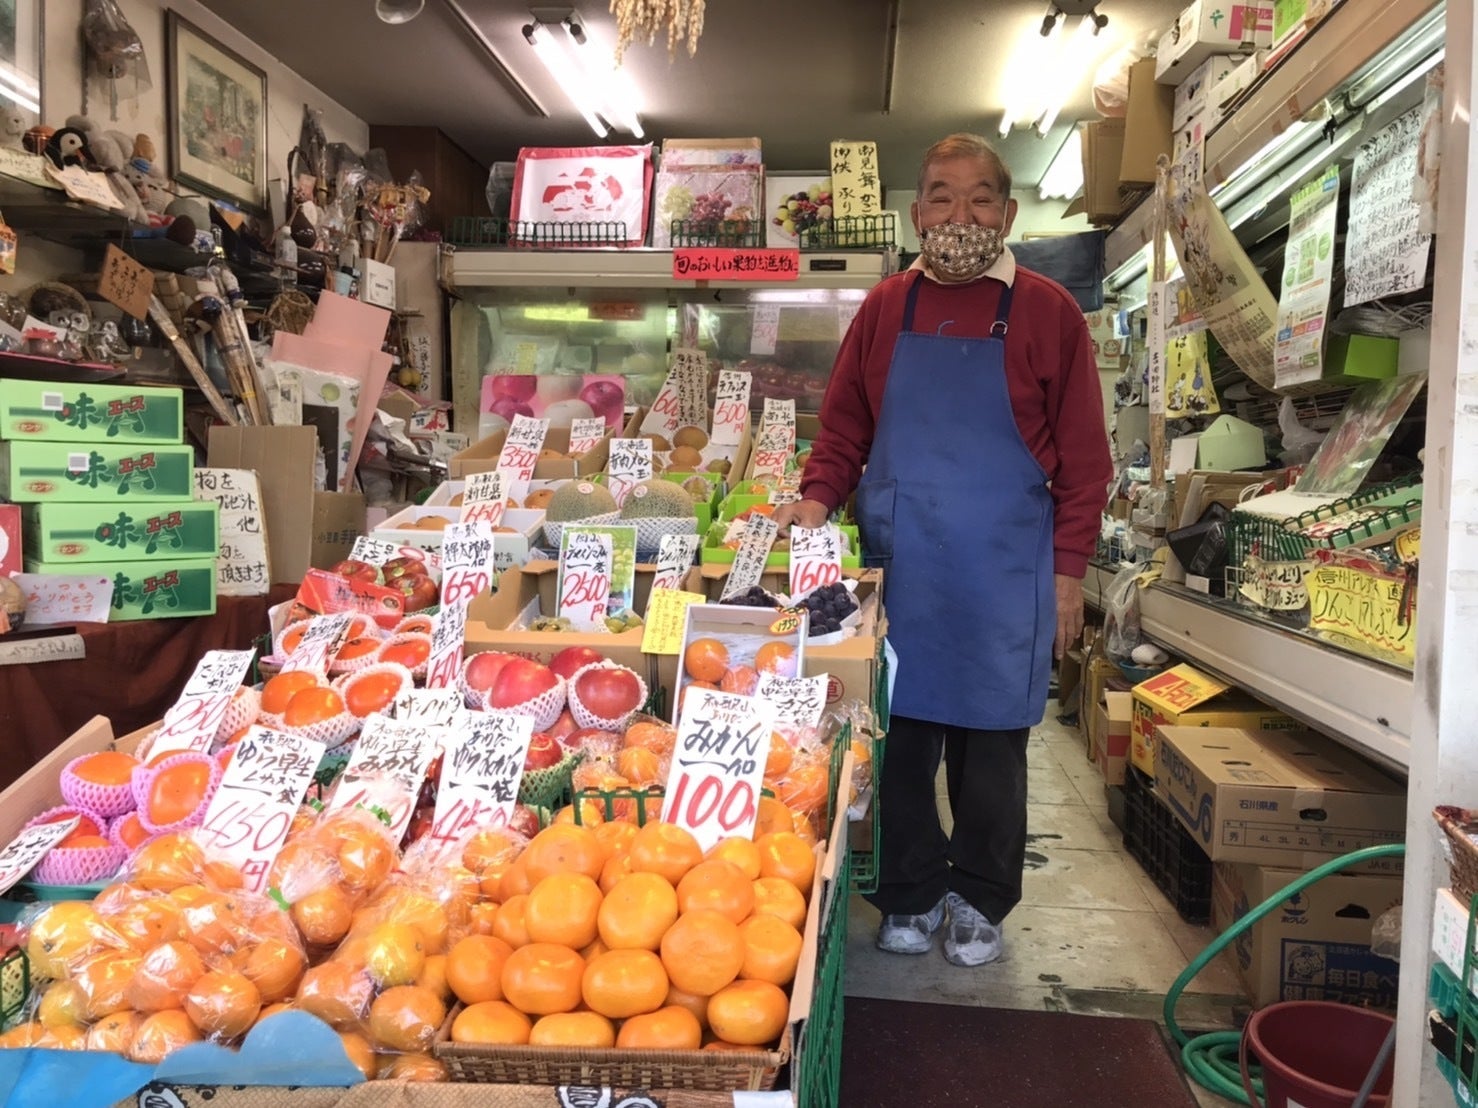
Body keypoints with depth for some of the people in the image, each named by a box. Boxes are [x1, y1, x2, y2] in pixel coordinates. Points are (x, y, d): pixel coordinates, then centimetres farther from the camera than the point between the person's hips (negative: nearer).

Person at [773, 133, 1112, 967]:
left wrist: (1068, 570, -4)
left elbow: (1083, 457, 0)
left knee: (991, 745, 9)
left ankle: (980, 902, 28)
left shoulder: (1047, 312, 1)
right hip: (897, 569, 2)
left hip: (1003, 573, -2)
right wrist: (819, 499, -4)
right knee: (900, 736, 8)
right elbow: (844, 429, 13)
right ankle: (911, 896, 27)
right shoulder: (886, 309, 8)